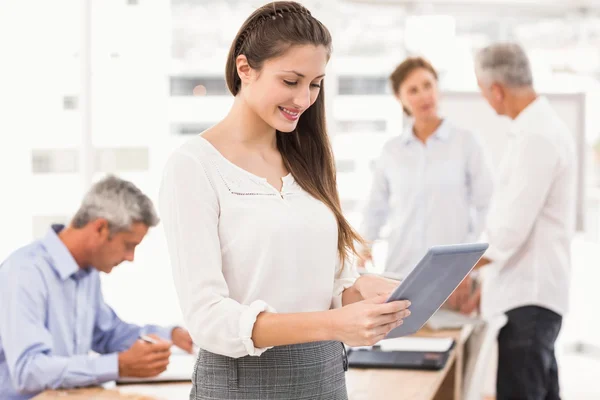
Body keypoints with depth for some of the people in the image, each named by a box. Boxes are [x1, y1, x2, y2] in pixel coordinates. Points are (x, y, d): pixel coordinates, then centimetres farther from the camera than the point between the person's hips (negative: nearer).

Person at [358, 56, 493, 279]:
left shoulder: (465, 142, 2)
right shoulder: (392, 151, 10)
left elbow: (485, 205, 2)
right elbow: (376, 208, 18)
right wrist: (364, 243, 2)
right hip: (400, 271, 3)